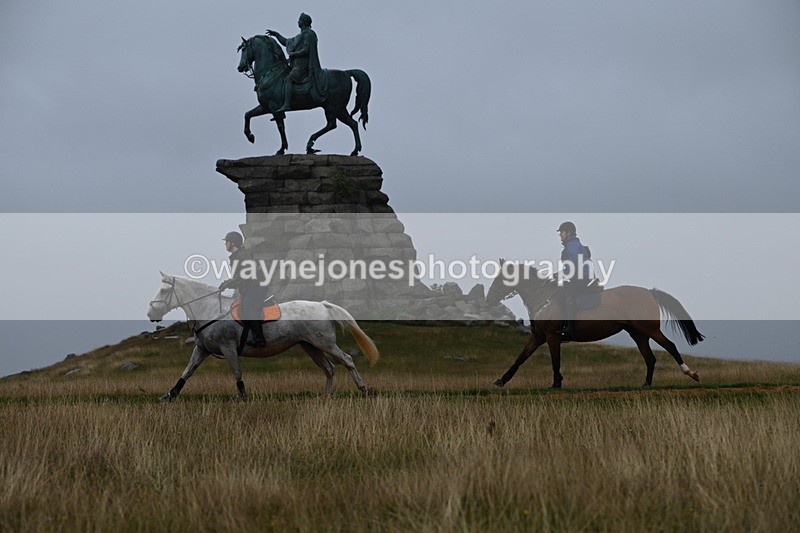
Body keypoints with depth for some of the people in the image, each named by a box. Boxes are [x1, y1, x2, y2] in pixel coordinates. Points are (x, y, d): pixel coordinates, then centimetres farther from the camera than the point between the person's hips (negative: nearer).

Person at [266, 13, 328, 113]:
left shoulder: (308, 34, -8)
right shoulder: (301, 35, 23)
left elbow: (306, 50, -18)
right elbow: (286, 42, 31)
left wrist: (293, 54, -11)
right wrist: (276, 34, 27)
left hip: (303, 65, -11)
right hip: (298, 64, 11)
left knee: (289, 79, -23)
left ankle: (287, 104, -35)